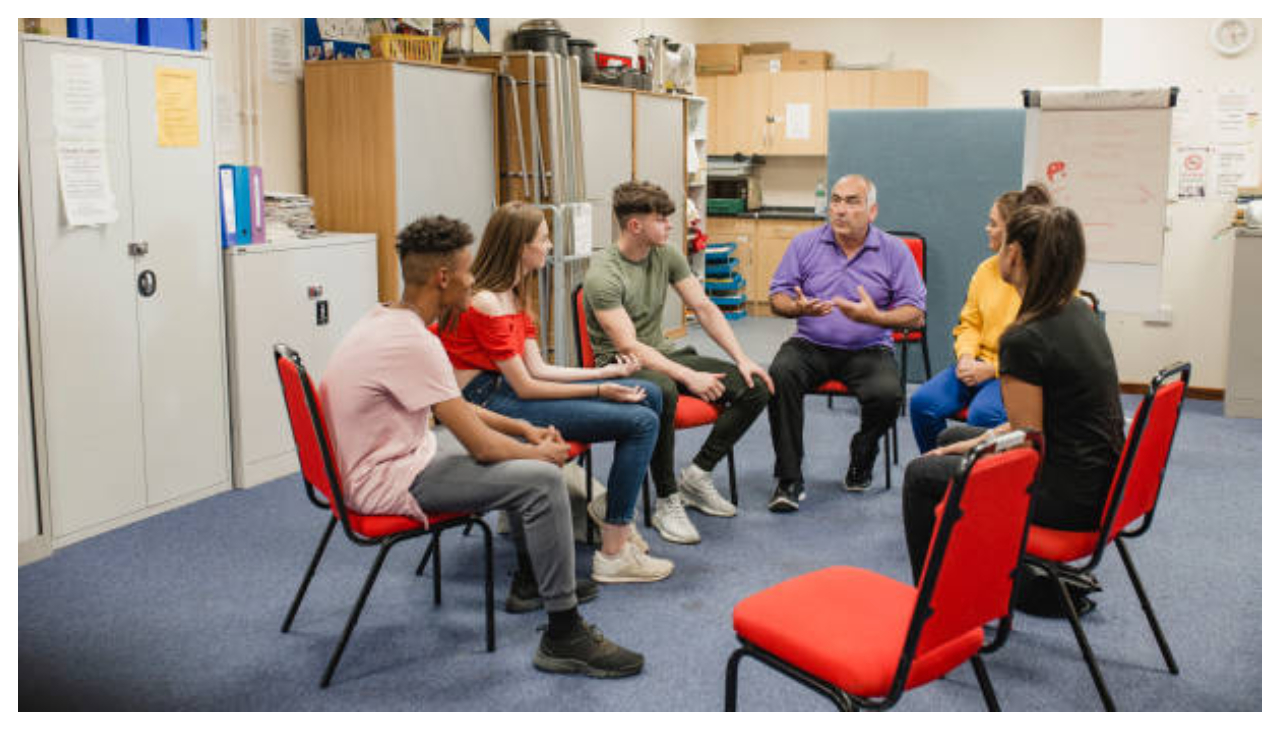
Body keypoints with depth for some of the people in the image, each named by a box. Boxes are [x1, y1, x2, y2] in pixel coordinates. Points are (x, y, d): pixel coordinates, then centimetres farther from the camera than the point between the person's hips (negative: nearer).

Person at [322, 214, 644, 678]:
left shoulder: (388, 320, 6)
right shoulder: (411, 342, -26)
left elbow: (454, 407, 18)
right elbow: (481, 446, -24)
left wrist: (524, 430, 10)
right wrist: (542, 452, -5)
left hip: (396, 452, 11)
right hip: (386, 481, -11)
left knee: (519, 448, 21)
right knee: (542, 478, -20)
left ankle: (534, 573, 36)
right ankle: (564, 637, -11)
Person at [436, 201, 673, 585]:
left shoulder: (514, 295, 13)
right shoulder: (483, 303, -17)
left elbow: (538, 369, 10)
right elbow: (525, 388, -16)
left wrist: (607, 372, 6)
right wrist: (599, 391, -11)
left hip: (513, 391, 10)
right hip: (490, 404, -10)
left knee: (649, 395, 3)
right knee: (641, 422, -17)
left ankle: (612, 505, 14)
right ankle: (613, 554, -11)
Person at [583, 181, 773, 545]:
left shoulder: (667, 255, 3)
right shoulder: (602, 275, -19)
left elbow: (704, 309, 5)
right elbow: (628, 346, -25)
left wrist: (742, 359, -6)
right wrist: (689, 377, -32)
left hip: (663, 354, 7)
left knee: (755, 388, -9)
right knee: (662, 391, -43)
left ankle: (696, 475, 0)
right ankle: (667, 503, -26)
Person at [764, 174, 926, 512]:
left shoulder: (895, 251, 3)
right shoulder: (805, 243, 6)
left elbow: (914, 314, -2)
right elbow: (777, 297, 5)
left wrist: (874, 317, -21)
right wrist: (798, 308, -19)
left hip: (868, 349, -1)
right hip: (810, 345, 1)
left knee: (888, 394, -30)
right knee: (780, 374, -31)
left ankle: (861, 460, 4)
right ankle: (789, 479, -22)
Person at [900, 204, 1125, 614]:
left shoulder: (1024, 339, -24)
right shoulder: (1080, 312, 5)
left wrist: (979, 444, 1)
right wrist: (981, 440, 14)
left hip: (1069, 497, -9)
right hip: (1099, 480, 9)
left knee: (922, 476, 8)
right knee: (951, 438, 23)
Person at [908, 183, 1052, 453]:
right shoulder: (986, 269, 12)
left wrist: (993, 368, -16)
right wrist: (966, 357, -2)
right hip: (980, 363, 6)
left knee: (983, 414, -34)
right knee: (922, 402, -18)